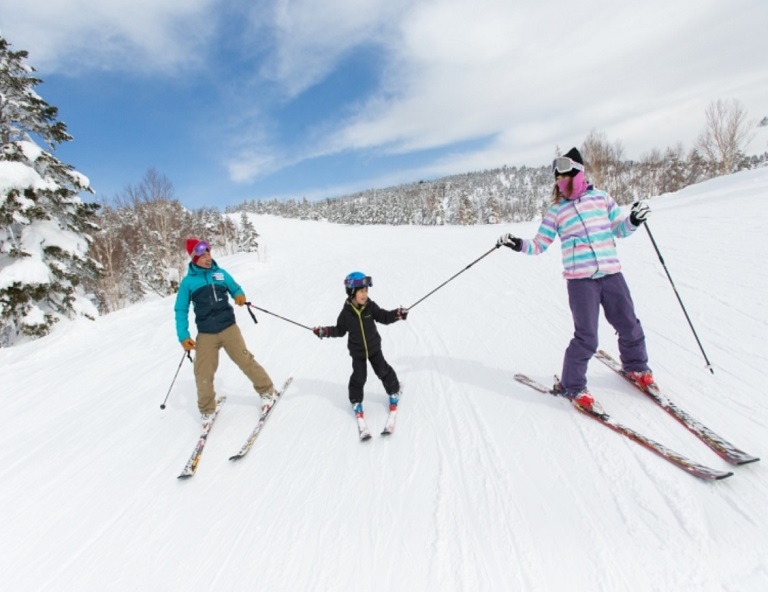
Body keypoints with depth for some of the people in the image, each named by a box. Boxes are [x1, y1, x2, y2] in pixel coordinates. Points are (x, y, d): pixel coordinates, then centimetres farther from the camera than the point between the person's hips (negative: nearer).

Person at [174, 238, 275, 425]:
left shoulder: (221, 274, 6)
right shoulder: (188, 281, 2)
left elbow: (235, 288, 17)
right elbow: (181, 310, 5)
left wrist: (240, 295, -9)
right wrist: (183, 336, -5)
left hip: (229, 328, 0)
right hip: (206, 334, 0)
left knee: (245, 361, -4)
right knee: (203, 374, 2)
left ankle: (267, 390, 16)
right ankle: (207, 409, 25)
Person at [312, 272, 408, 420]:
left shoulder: (371, 306, -14)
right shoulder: (346, 313, -16)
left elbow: (384, 317, -10)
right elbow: (340, 330, -6)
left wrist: (397, 314, -27)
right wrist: (325, 331, -19)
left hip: (374, 348, 1)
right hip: (357, 351, -1)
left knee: (383, 371, 13)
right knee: (358, 377, 6)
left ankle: (394, 392, 37)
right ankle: (356, 401, 29)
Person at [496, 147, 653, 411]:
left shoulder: (601, 197, 10)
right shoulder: (556, 210, 6)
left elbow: (619, 229, 16)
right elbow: (540, 244, 5)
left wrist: (633, 220, -4)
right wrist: (519, 244, -12)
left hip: (612, 273, 3)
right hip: (580, 278, -3)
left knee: (629, 326, 12)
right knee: (586, 337, -6)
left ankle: (635, 366, 41)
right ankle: (571, 385, 12)